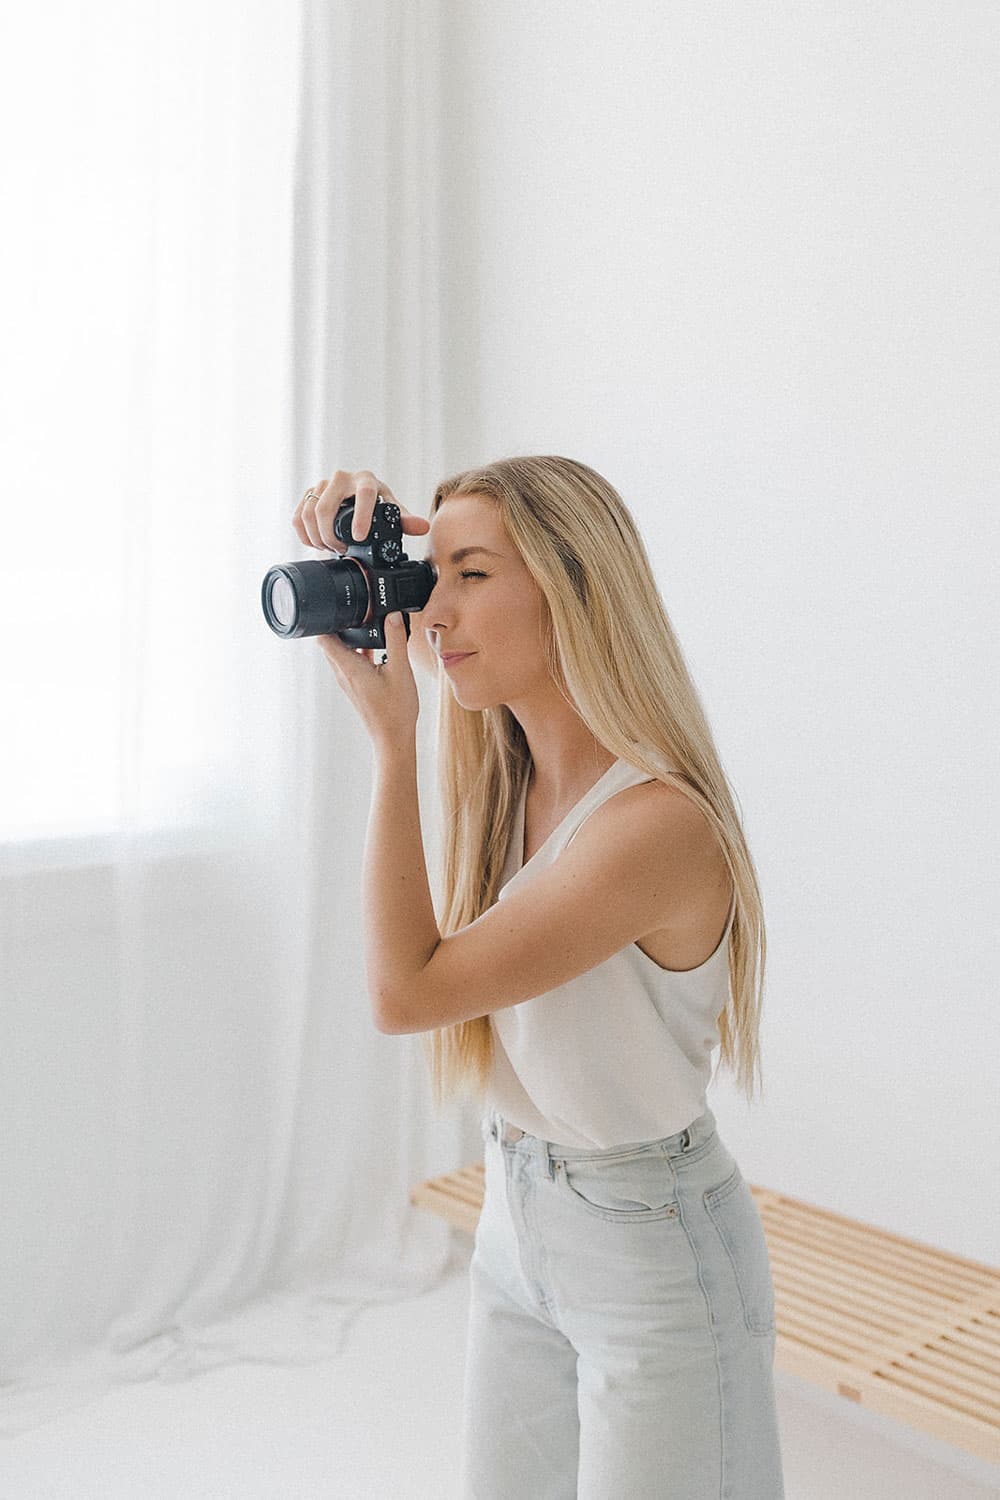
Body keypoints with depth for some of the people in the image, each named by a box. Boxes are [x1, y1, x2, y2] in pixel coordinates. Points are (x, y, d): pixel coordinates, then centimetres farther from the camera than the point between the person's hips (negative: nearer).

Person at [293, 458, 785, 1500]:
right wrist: (365, 533, -11)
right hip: (515, 1224, 7)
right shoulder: (509, 775, -6)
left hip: (652, 1253, -7)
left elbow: (407, 993, -26)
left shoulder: (660, 824, -30)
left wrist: (391, 741, -22)